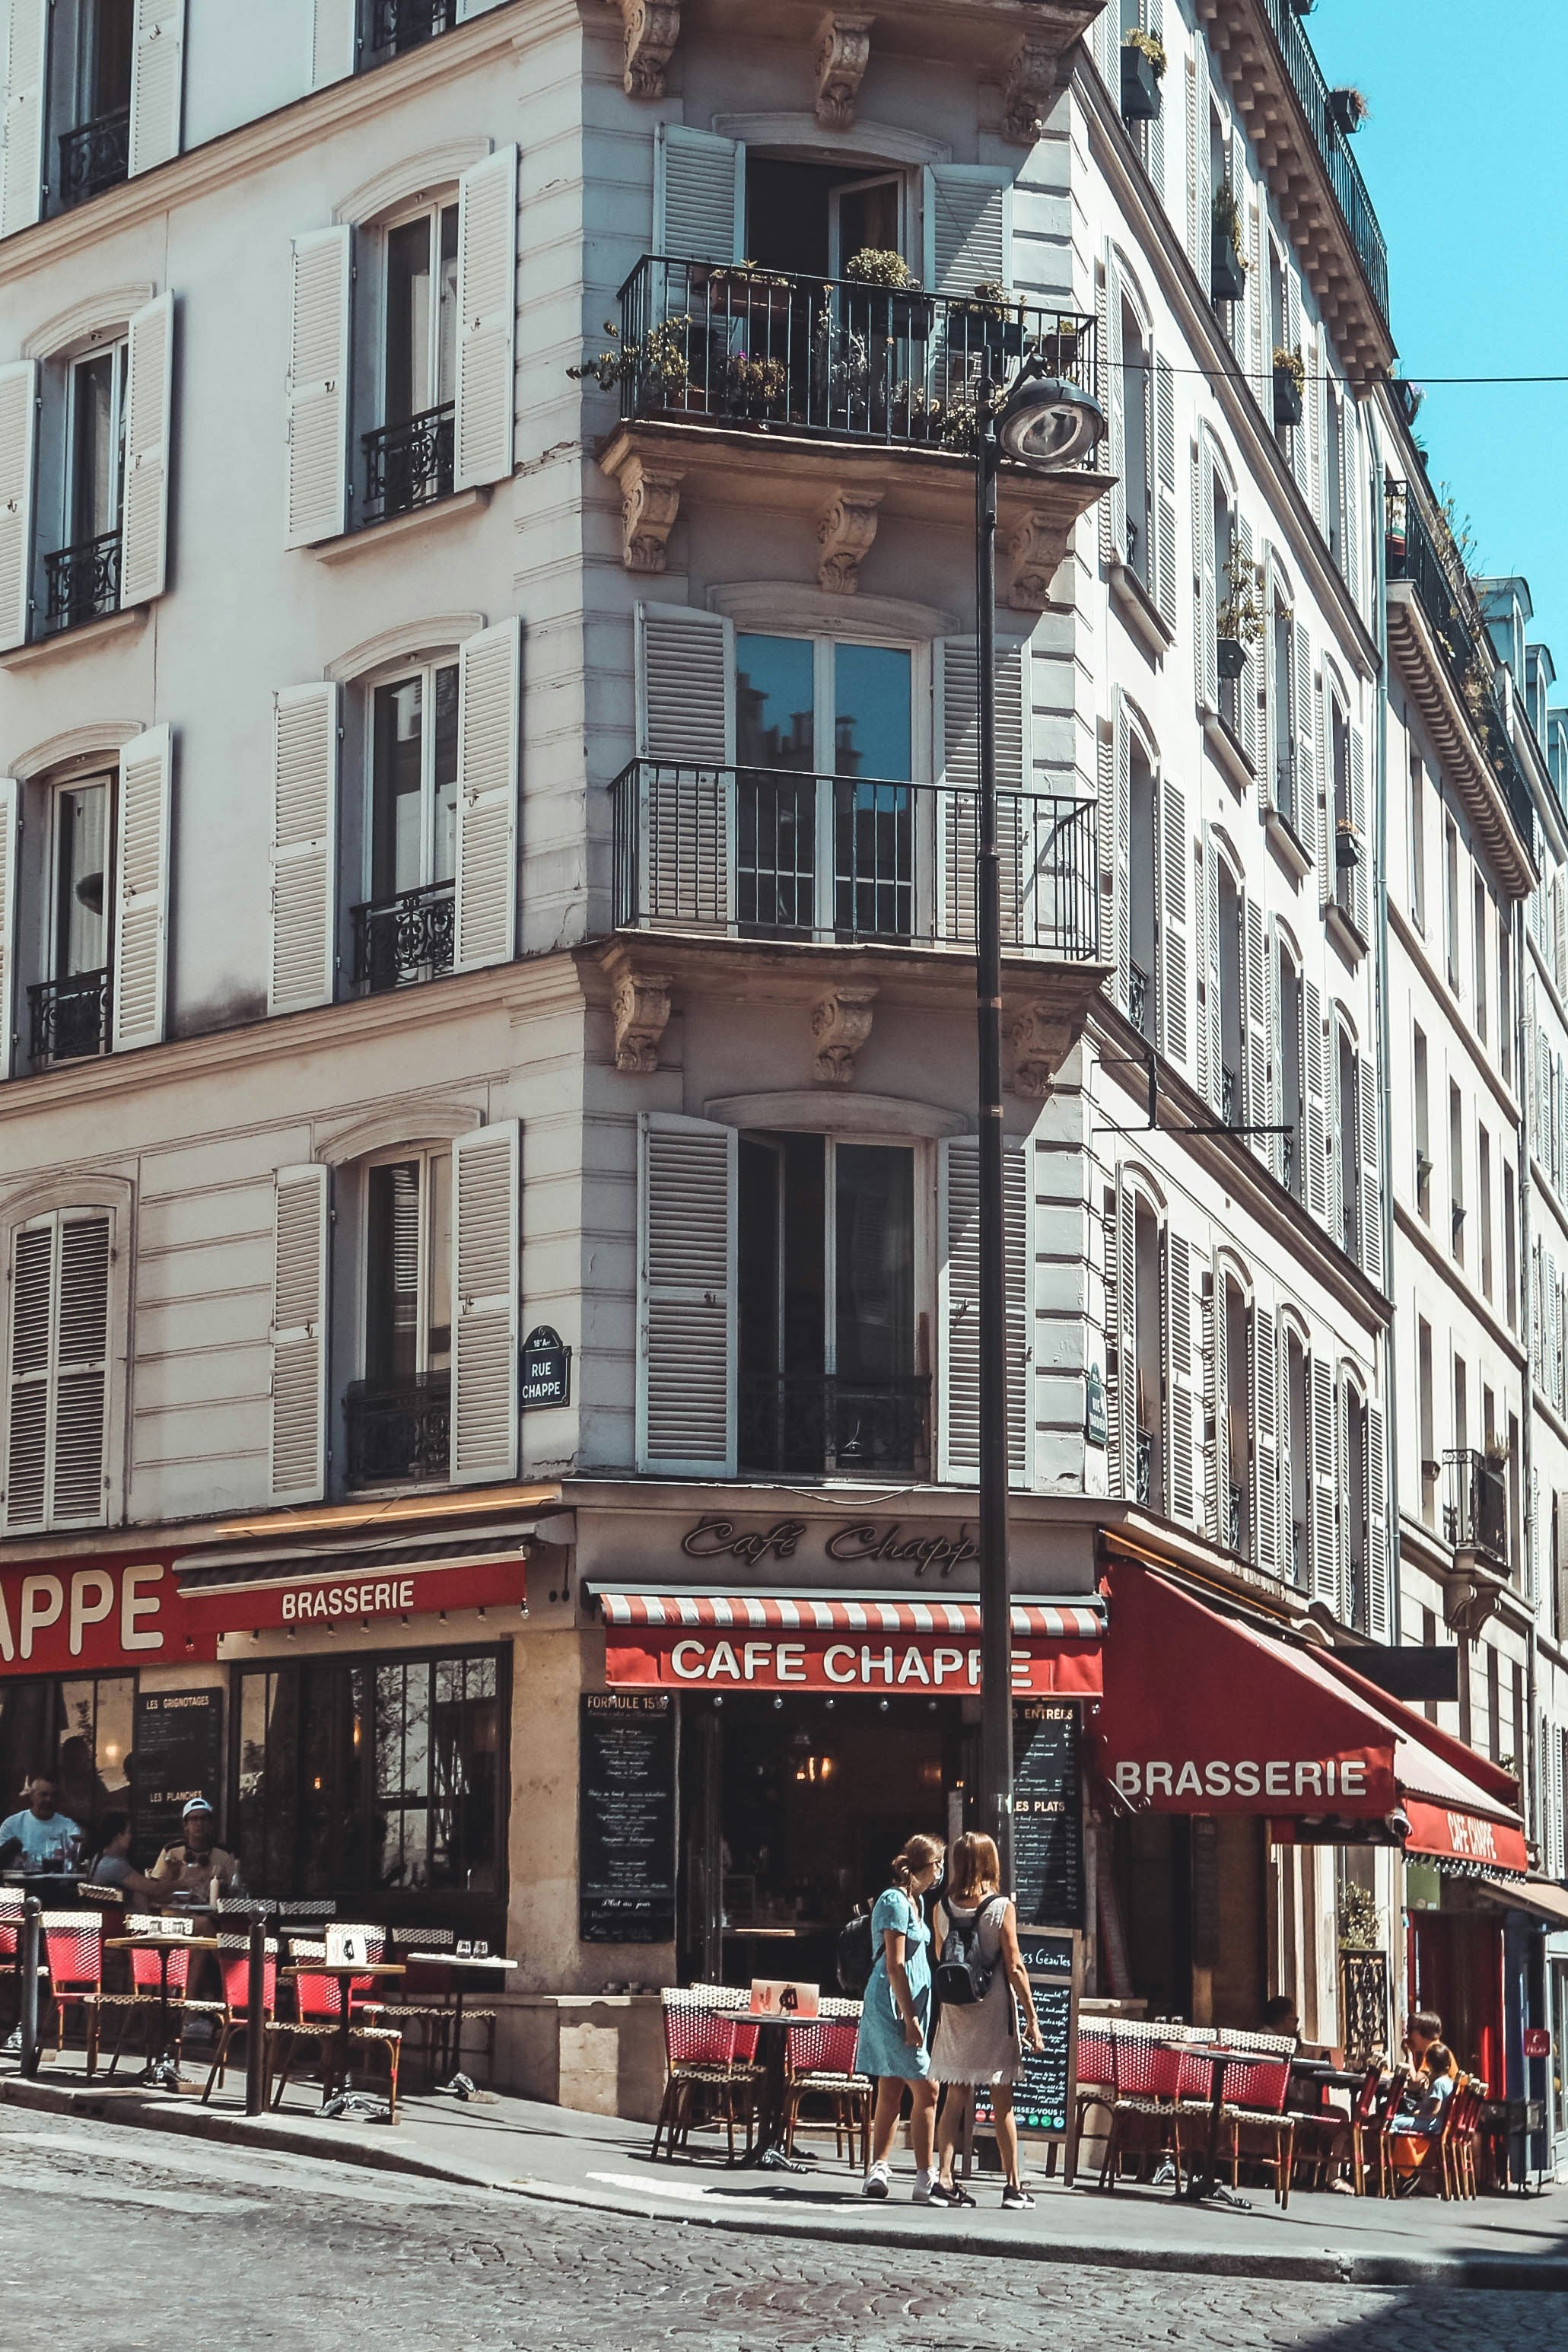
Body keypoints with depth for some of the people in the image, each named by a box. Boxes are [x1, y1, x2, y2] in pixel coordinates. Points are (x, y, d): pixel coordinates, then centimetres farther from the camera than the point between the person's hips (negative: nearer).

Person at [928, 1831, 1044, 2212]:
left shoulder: (945, 1906, 0)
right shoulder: (1002, 1907, -9)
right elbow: (1015, 1968, -9)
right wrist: (1031, 2018, -3)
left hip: (953, 2010, 3)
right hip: (994, 2009, -3)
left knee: (954, 2099, 8)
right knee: (1002, 2103, 4)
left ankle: (945, 2179, 2)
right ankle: (1013, 2185, 8)